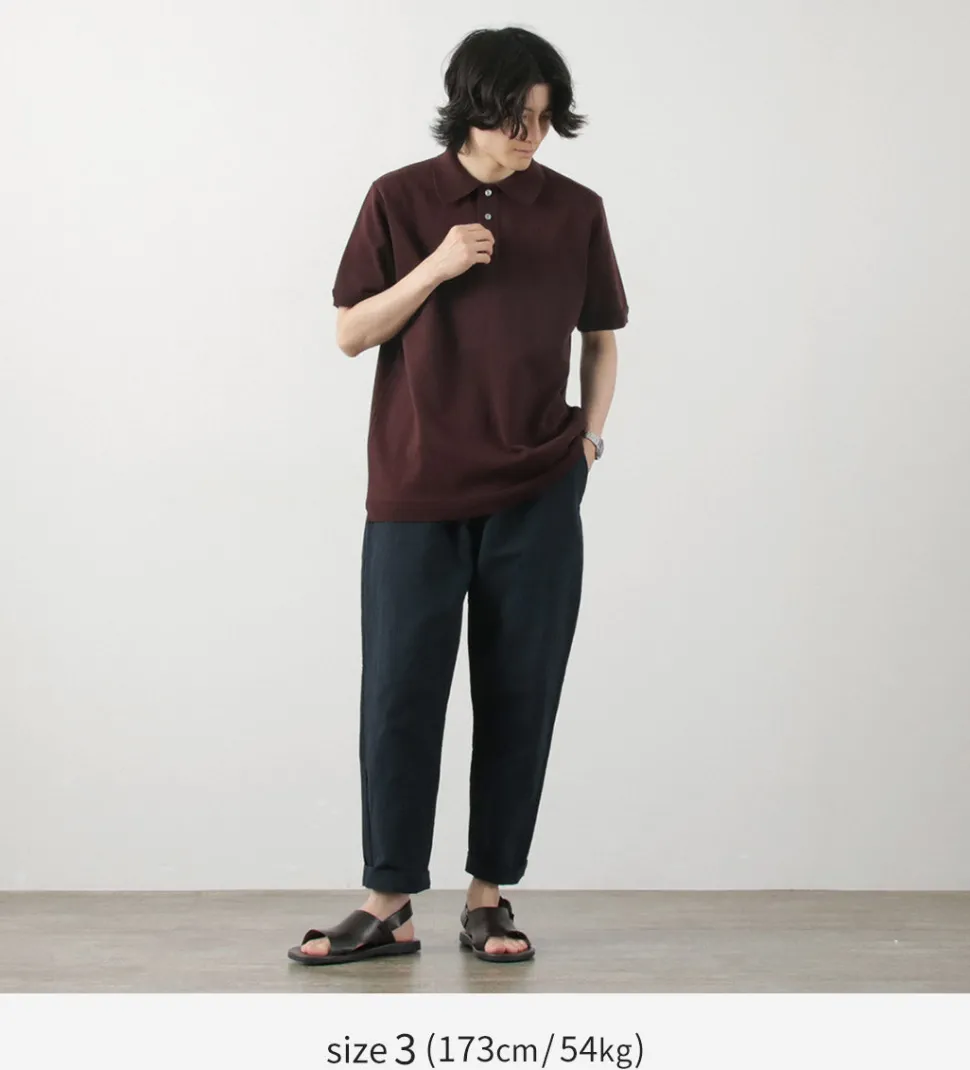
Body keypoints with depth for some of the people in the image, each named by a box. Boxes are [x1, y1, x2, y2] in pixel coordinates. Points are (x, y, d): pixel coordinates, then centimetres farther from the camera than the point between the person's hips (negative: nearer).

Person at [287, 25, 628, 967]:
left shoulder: (575, 210, 5)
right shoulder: (400, 201, 1)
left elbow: (600, 335, 15)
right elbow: (351, 333, 2)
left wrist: (591, 429, 1)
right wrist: (434, 268, -12)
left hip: (536, 496, 1)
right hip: (416, 491, -1)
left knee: (519, 695, 4)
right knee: (399, 694, -1)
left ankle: (490, 896, 15)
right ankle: (388, 905, 8)